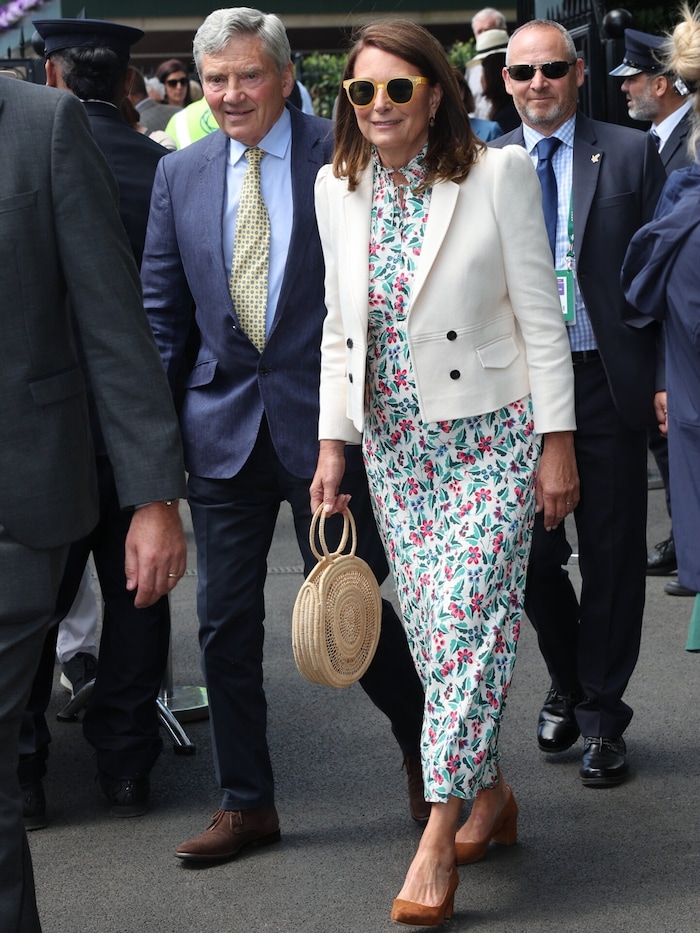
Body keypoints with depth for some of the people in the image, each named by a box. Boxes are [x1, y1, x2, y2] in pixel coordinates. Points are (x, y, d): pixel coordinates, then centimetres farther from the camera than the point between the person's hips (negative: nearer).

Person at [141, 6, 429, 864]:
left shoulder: (343, 158, -5)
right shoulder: (181, 174, 6)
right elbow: (162, 311, 11)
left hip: (327, 421, -4)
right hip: (223, 429, 4)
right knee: (225, 623, 8)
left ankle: (426, 753, 30)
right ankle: (246, 802, 23)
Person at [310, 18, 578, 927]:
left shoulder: (498, 173, -9)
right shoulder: (337, 188, 5)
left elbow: (540, 315, -7)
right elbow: (339, 327, 11)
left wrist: (558, 444, -9)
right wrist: (333, 444, 8)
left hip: (490, 434, -4)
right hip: (394, 441, 5)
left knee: (464, 621, -11)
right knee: (431, 628, 6)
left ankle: (440, 837, -7)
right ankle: (490, 793, 22)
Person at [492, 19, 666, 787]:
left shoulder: (630, 153, 0)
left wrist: (665, 377, -7)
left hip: (608, 379, -2)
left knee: (611, 554, 4)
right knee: (531, 552, 4)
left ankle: (601, 715, 18)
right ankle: (568, 682, 31)